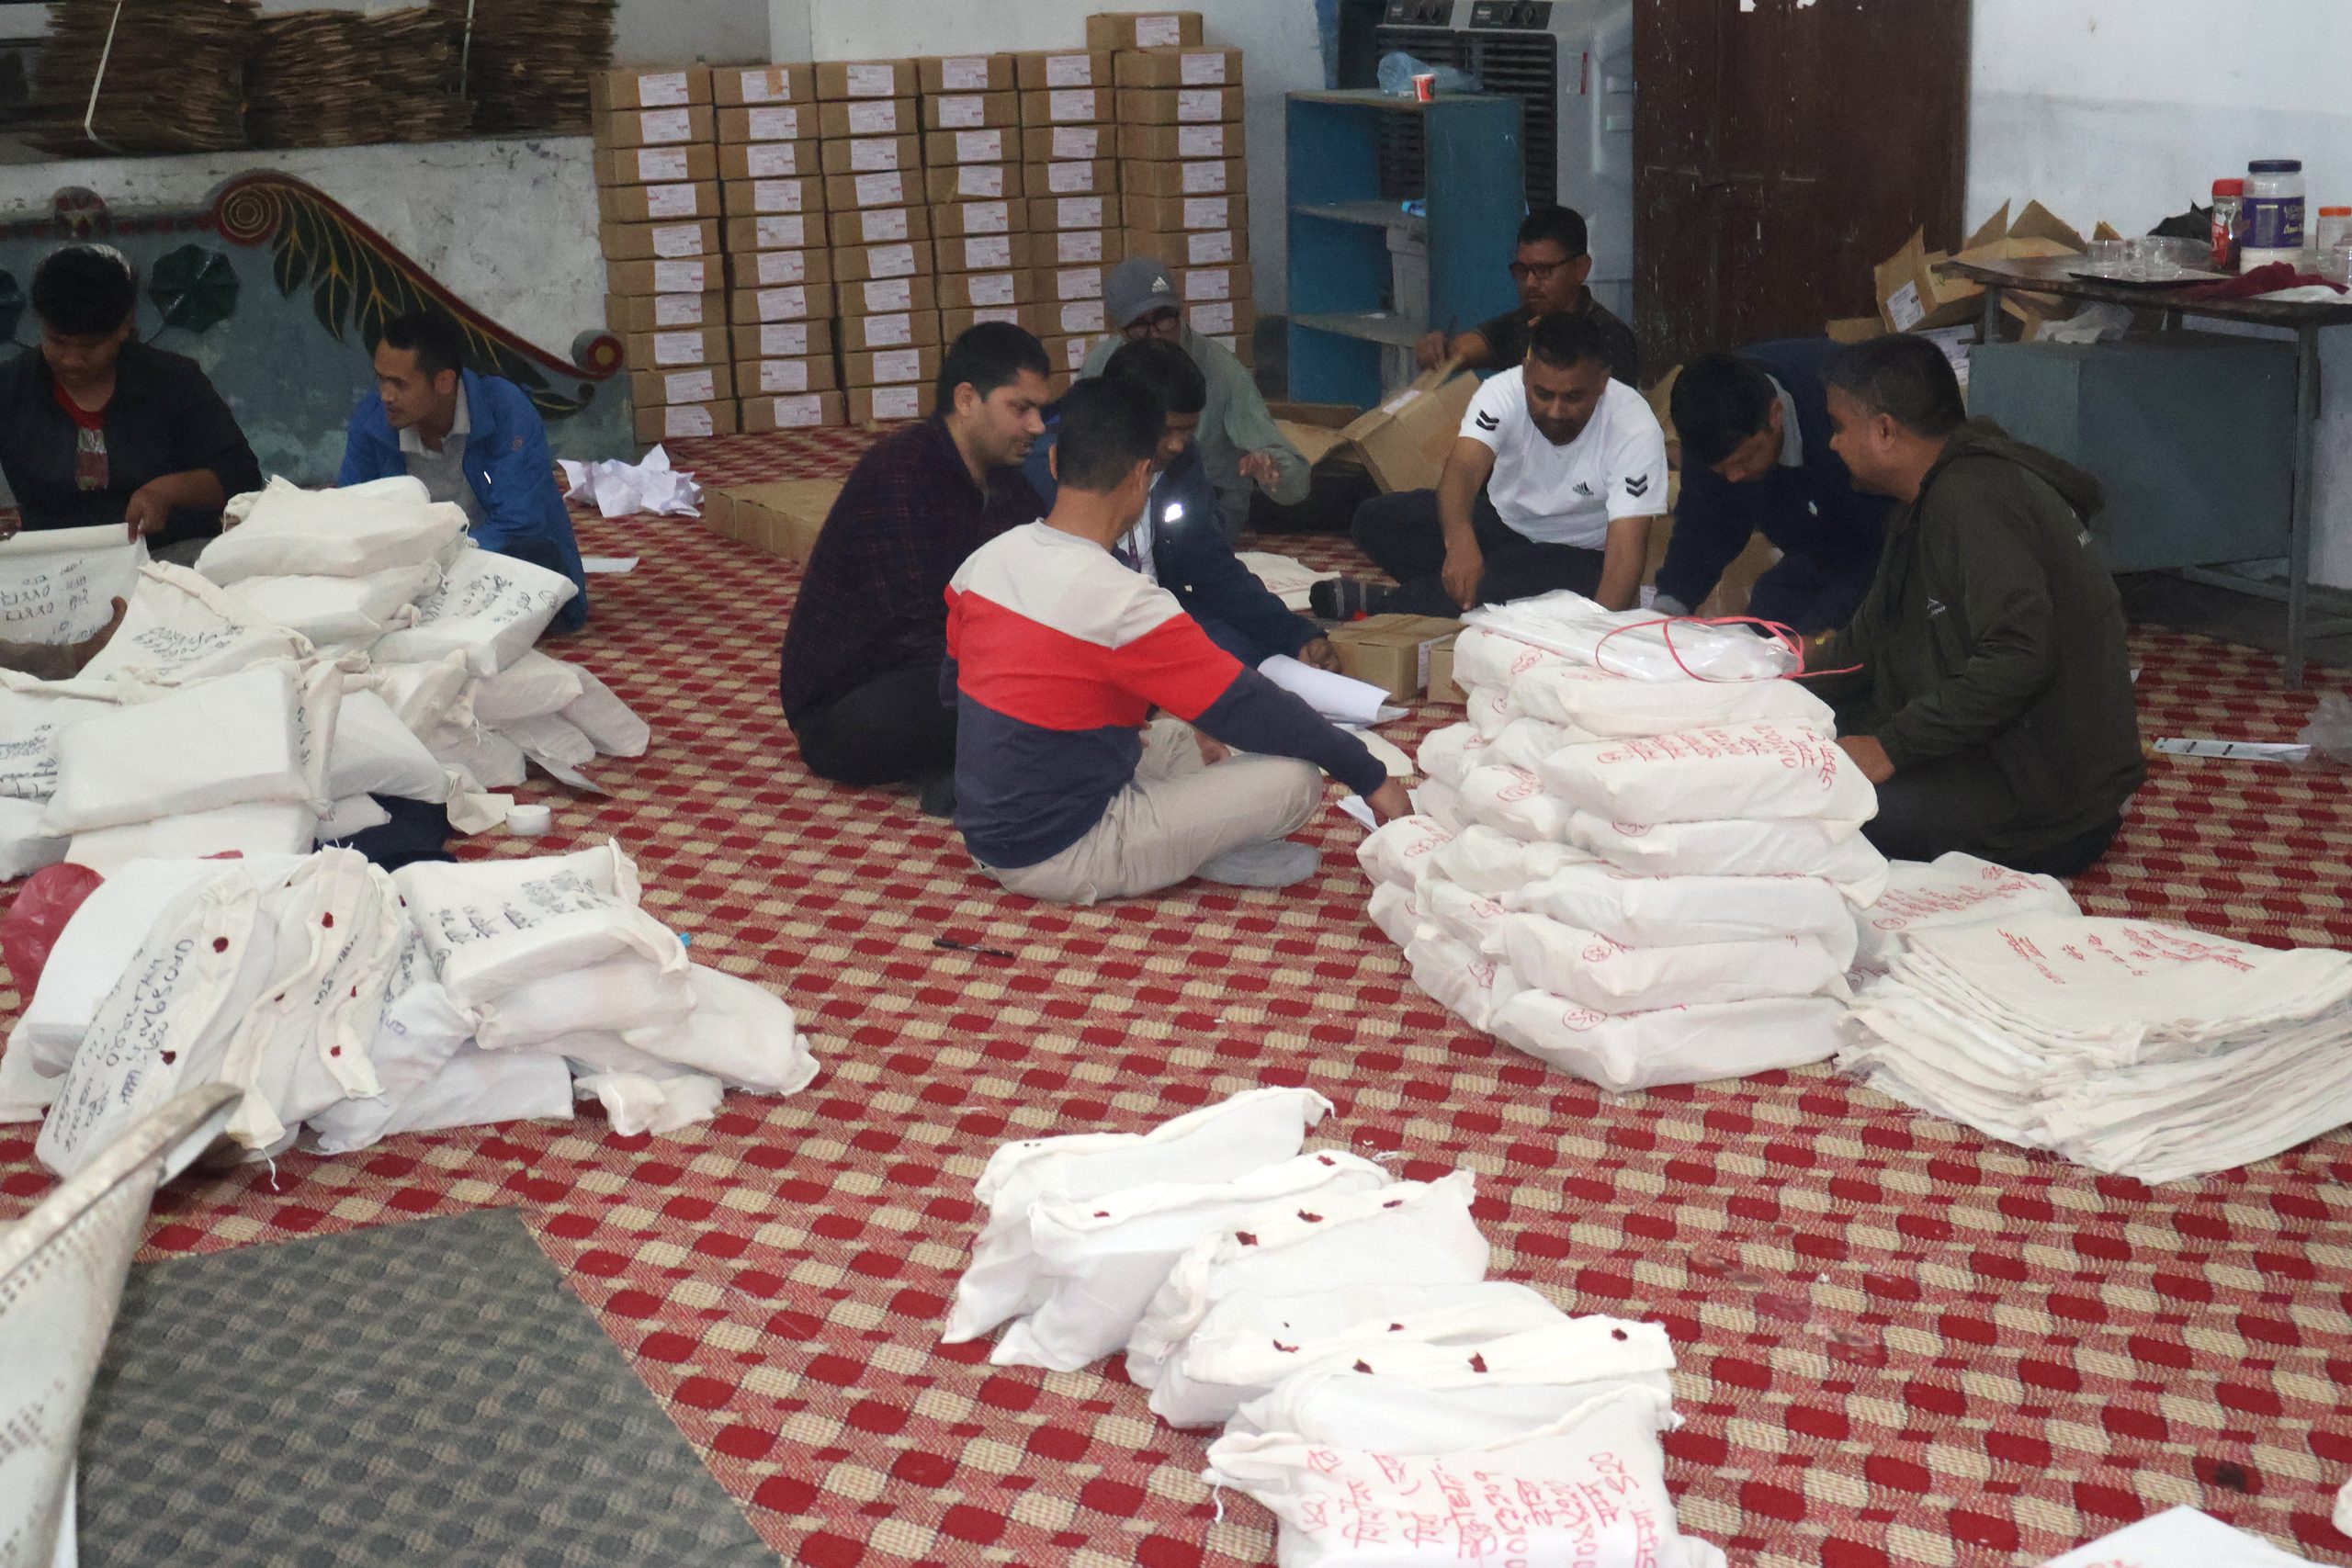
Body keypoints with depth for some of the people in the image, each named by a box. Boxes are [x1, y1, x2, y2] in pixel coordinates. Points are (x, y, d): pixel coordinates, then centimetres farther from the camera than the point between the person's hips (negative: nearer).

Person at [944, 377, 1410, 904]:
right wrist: (1369, 775, -4)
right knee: (1296, 779, -9)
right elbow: (1248, 707, -17)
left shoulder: (983, 562, 0)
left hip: (985, 836, 8)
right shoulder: (1125, 604, -23)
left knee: (1183, 737, 24)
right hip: (1064, 861, -8)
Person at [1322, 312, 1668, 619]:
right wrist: (1459, 540, -61)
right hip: (1502, 522, 3)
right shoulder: (1504, 392, -22)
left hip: (1578, 555, -3)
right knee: (1375, 519, -15)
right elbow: (1463, 467, -39)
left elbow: (1626, 549, -34)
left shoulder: (1635, 430, -27)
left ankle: (1382, 604, -20)